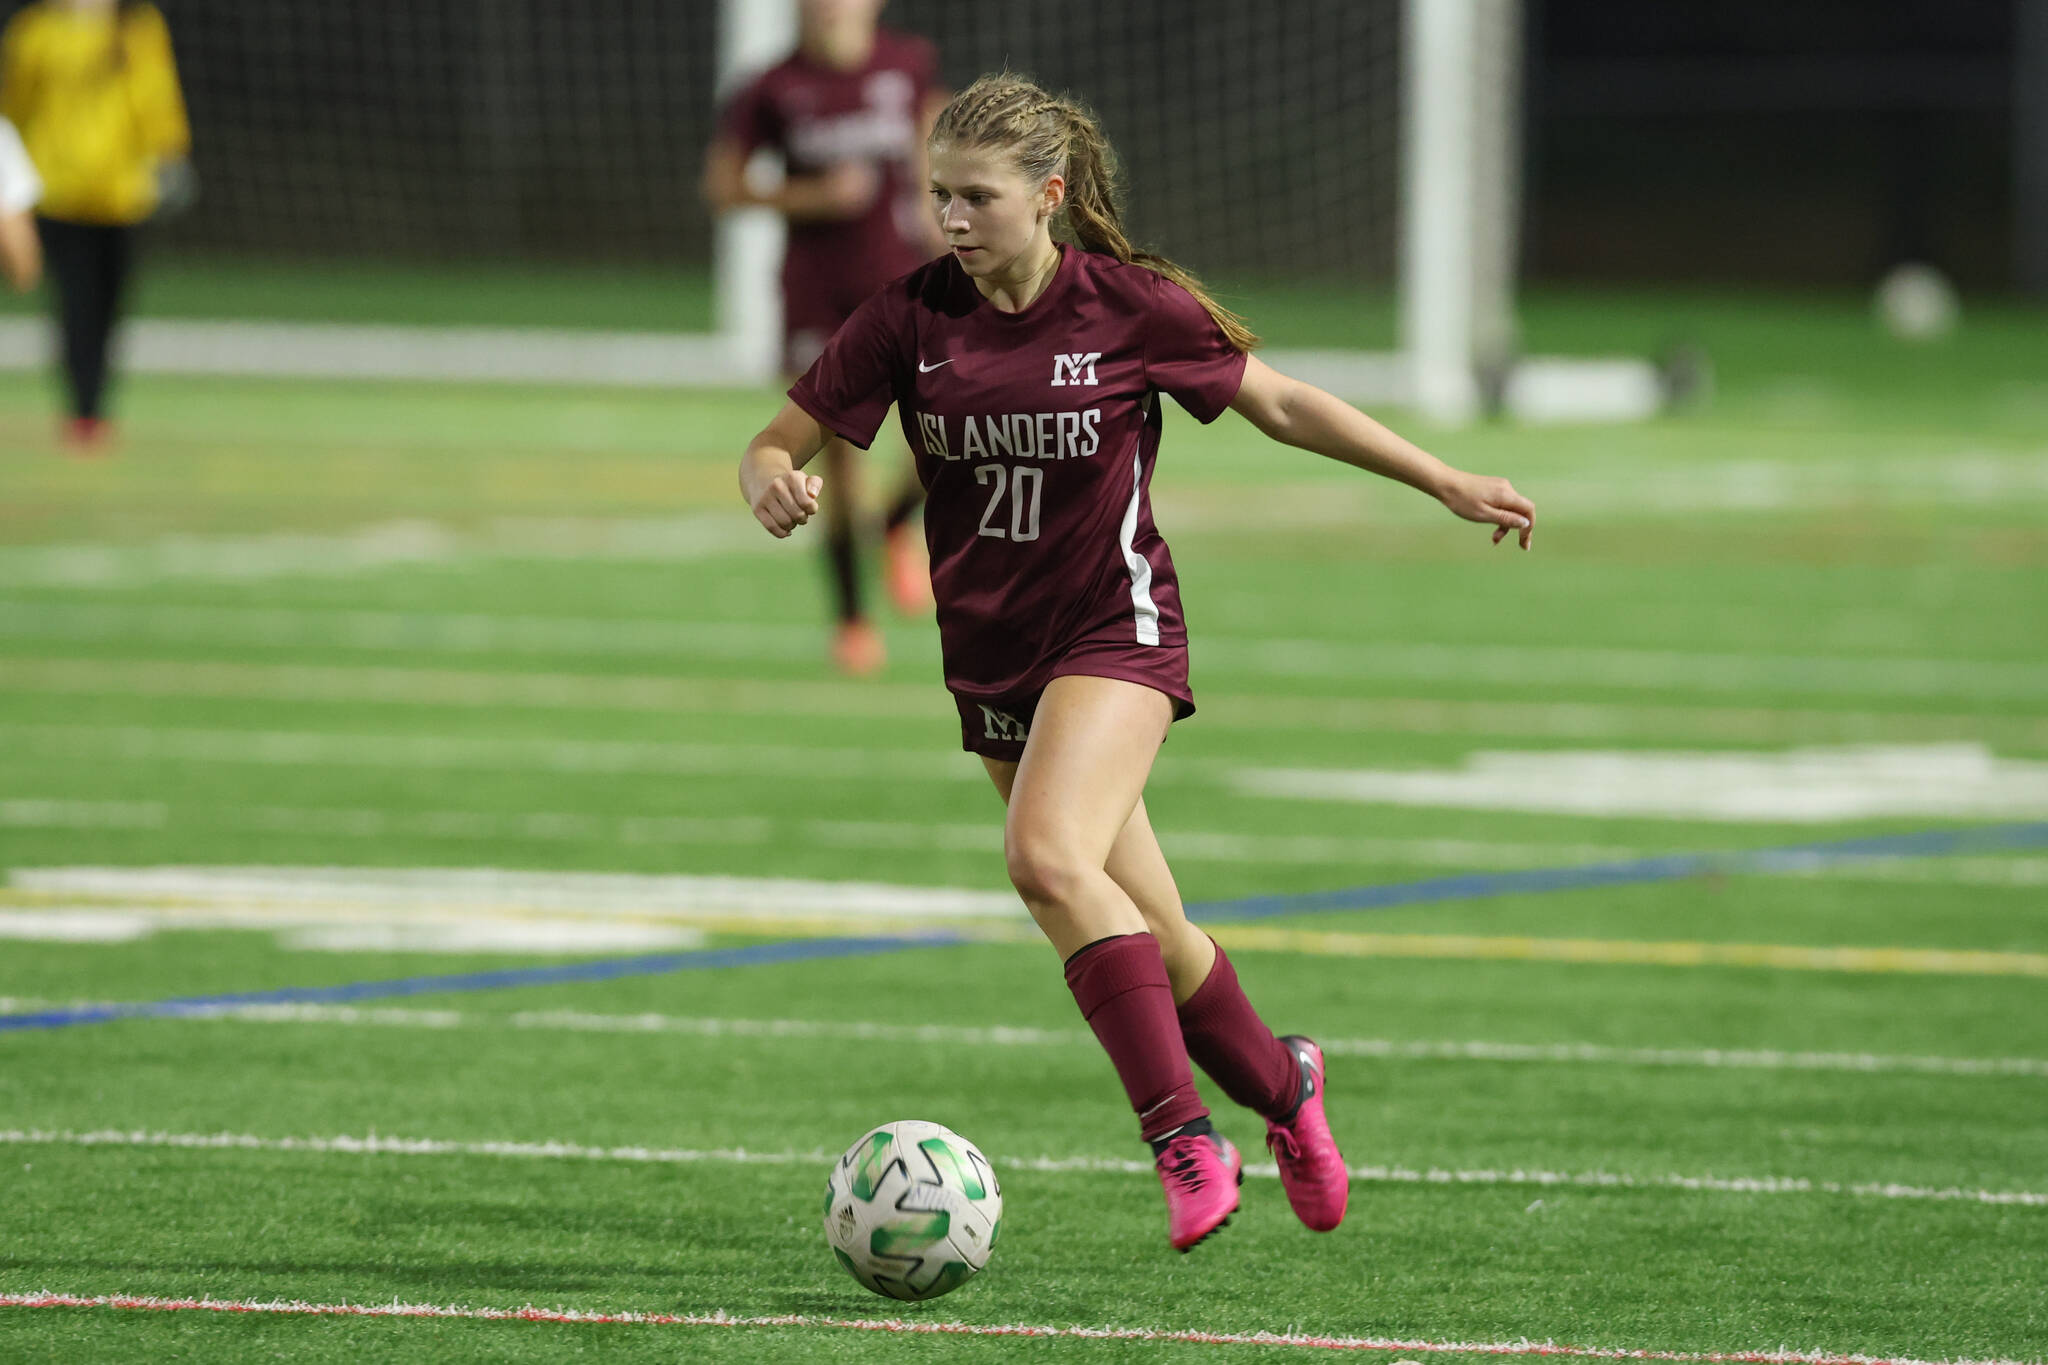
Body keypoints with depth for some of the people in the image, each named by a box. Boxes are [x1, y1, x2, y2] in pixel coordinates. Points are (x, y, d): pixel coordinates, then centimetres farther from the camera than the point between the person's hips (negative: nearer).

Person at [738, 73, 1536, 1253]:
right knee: (1148, 934, 9)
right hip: (991, 656, 4)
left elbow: (1281, 404, 3)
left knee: (1049, 857, -29)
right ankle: (1281, 1086, 36)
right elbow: (780, 444, 0)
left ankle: (1185, 1138, -24)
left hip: (1116, 632, -4)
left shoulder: (1130, 306, -9)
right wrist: (775, 484, -24)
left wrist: (1445, 482, 4)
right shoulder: (911, 318, -4)